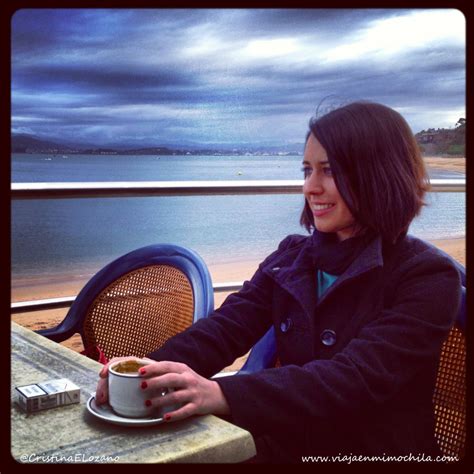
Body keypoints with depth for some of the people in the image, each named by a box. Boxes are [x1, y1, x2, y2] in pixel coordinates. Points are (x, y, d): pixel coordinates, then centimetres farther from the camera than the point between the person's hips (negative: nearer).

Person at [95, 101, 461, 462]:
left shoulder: (428, 278, -13)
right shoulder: (291, 256, 5)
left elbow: (357, 378, -25)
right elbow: (228, 327, -6)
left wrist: (223, 395, -38)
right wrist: (155, 369, -26)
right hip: (290, 444, 5)